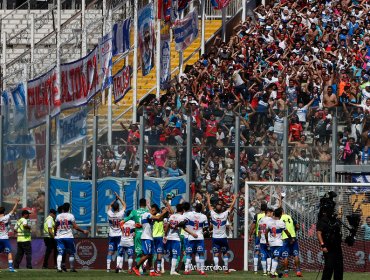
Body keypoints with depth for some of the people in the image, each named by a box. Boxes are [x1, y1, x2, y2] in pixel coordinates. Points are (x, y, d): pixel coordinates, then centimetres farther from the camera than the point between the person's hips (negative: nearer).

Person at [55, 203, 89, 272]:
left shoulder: (58, 216, 4)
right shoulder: (70, 216, -5)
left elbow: (56, 227, 10)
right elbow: (75, 227, -6)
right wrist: (83, 231, 5)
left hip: (59, 237, 2)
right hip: (68, 237, -2)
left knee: (60, 253, -1)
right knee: (71, 253, 11)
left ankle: (59, 267, -16)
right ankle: (72, 268, 14)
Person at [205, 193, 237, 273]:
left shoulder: (213, 214, -9)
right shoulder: (225, 215, -11)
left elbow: (209, 206, 7)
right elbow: (231, 206, 0)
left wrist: (208, 198, 24)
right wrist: (235, 199, 15)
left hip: (215, 238, 0)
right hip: (223, 237, 0)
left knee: (216, 254, 1)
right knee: (225, 253, 9)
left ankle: (216, 267, -12)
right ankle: (226, 268, 9)